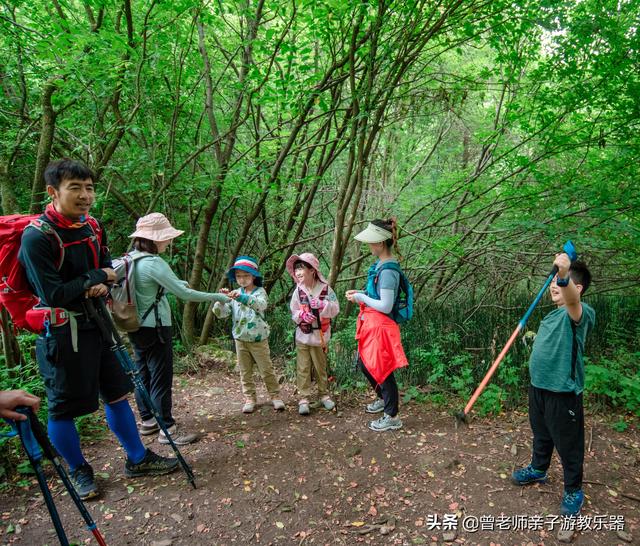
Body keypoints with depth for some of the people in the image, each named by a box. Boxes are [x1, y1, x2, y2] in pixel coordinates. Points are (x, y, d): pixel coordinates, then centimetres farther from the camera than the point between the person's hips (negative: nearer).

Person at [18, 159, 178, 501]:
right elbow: (53, 295, -22)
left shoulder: (92, 227, 3)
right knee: (63, 408, 9)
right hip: (61, 335, -7)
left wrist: (103, 286, -9)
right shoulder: (36, 237, -19)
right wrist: (96, 278, -13)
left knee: (117, 394, 14)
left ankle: (137, 459, 29)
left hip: (96, 325, 7)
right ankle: (79, 472, 31)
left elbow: (107, 268, 13)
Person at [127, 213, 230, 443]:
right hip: (155, 329, -9)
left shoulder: (130, 258, 5)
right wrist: (216, 297, -11)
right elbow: (184, 294, -20)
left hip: (136, 328, 9)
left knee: (143, 376, 17)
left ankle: (147, 421, 30)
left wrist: (174, 283, 17)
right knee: (161, 379, 0)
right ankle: (167, 429, 9)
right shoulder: (154, 263, -21)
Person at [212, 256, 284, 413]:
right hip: (240, 339, 4)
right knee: (245, 372, 12)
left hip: (258, 339, -3)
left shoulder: (259, 292, -9)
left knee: (266, 370, 6)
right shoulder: (234, 294, 2)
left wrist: (242, 297, -45)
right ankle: (249, 398, 23)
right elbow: (220, 313, -5)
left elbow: (261, 305, -32)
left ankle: (275, 396, 19)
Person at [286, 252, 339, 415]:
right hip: (302, 336, 1)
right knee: (303, 368, 4)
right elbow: (293, 312, 1)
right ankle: (303, 398, 13)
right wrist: (302, 315, -20)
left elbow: (335, 309, -10)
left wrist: (322, 305, -26)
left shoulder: (325, 288, -9)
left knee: (321, 367, 14)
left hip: (320, 336, -1)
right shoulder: (298, 291, -5)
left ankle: (324, 395, 30)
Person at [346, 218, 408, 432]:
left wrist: (361, 298, -15)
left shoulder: (388, 271, -23)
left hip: (380, 326, -10)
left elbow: (385, 306, -25)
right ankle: (384, 398, 45)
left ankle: (392, 417, 21)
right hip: (371, 324, 10)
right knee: (365, 364, 24)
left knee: (382, 370, 4)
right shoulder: (381, 265, 6)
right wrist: (360, 293, 3)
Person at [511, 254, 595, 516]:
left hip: (563, 392, -8)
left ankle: (573, 490, 29)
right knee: (541, 434, 27)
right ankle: (538, 469, 48)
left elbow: (572, 299, -46)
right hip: (539, 386, 9)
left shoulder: (581, 313, -18)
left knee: (568, 443, 9)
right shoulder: (553, 315, 10)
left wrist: (564, 275, -62)